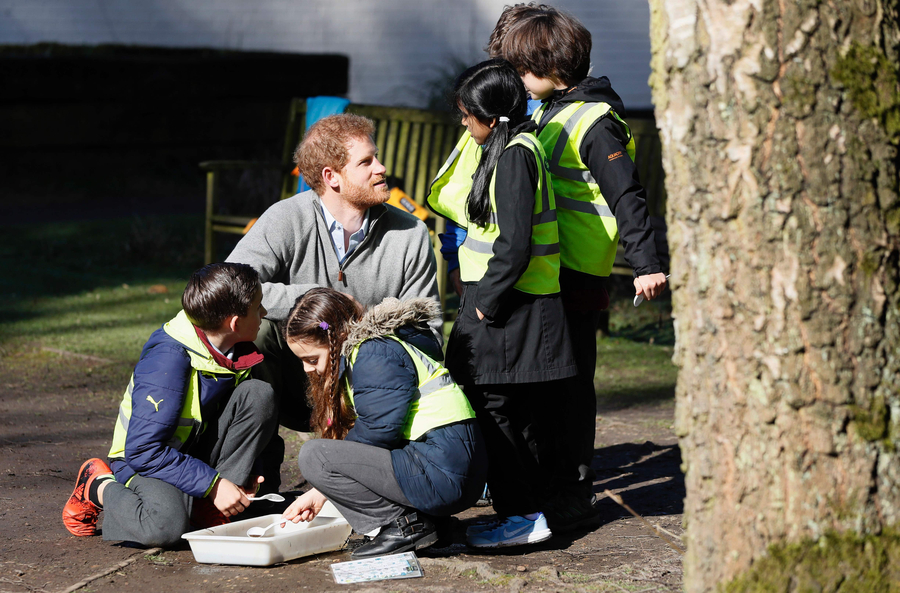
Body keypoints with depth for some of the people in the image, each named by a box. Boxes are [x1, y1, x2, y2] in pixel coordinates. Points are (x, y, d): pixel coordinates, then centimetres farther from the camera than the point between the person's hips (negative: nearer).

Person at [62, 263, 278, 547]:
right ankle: (99, 487, -4)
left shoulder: (236, 353, -3)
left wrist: (245, 471, -4)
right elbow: (142, 451, -28)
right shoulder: (168, 360, -27)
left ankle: (211, 510, -10)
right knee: (166, 525, -39)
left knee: (258, 394, -15)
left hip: (198, 454, 7)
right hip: (145, 462, -7)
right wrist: (212, 484, -28)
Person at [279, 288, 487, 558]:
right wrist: (319, 492, 17)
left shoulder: (375, 354, -10)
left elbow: (379, 431, -17)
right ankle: (425, 520, 10)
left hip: (442, 473, -11)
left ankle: (405, 525, -9)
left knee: (313, 456, -11)